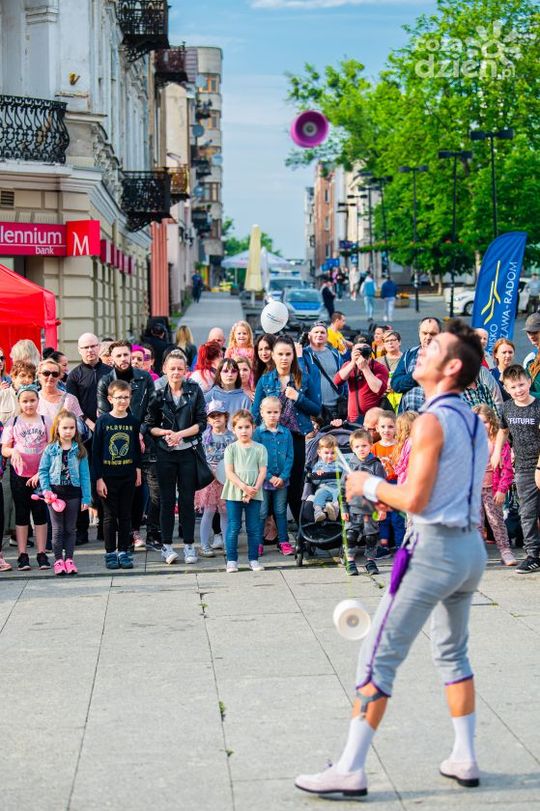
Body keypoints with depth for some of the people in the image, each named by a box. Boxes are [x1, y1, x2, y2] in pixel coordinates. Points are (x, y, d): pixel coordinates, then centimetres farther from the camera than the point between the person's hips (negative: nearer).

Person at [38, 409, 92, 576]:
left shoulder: (79, 450, 0)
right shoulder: (50, 449, -2)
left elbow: (85, 475, 1)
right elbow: (42, 471, 0)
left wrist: (86, 498, -2)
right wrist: (46, 490, -13)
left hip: (73, 493, 1)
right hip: (55, 492, -1)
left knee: (70, 529, 9)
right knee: (57, 529, 5)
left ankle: (69, 559, 16)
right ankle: (58, 560, 12)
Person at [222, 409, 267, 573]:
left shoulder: (260, 449, 3)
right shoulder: (231, 449, 1)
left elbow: (262, 472, -1)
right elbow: (229, 472, -6)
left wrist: (255, 489, -14)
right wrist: (244, 487, -17)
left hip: (254, 494, 1)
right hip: (234, 493, -1)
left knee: (254, 528, 5)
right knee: (233, 527, 1)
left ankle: (253, 559, 14)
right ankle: (231, 560, 8)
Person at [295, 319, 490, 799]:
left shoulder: (432, 420, -15)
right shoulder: (473, 421, 11)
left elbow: (415, 500, -19)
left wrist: (370, 485, -3)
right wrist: (390, 490, 19)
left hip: (435, 546, -9)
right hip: (472, 546, 9)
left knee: (379, 657, -5)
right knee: (453, 653, 22)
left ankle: (350, 769, -3)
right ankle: (465, 760, 25)